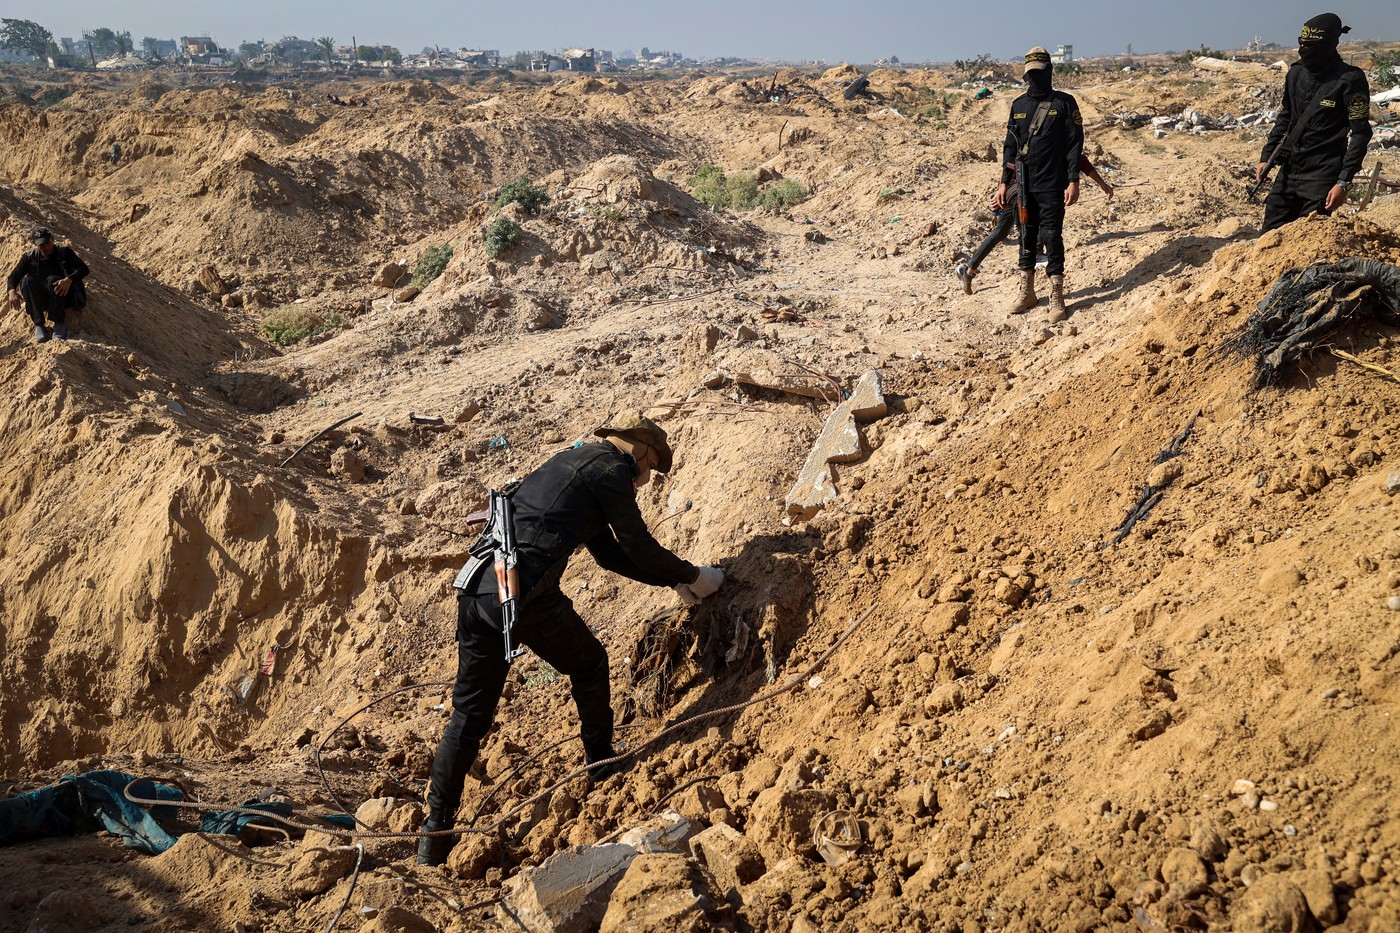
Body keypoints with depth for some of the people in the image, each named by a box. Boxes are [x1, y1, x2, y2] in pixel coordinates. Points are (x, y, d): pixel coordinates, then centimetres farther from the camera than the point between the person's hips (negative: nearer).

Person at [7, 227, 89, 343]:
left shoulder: (64, 252, 4)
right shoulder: (29, 257, 10)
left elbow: (83, 269, -10)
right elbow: (14, 276, 2)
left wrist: (69, 280, -32)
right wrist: (12, 292, -23)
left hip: (65, 297, -2)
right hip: (42, 301, 2)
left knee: (52, 280, -32)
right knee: (27, 281, -26)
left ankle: (60, 323, -29)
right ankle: (39, 325, -29)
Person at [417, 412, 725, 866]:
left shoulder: (576, 461, 29)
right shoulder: (611, 470, 1)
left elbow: (610, 552, 33)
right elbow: (640, 547, 4)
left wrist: (672, 578, 35)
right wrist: (693, 576, 19)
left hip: (475, 586, 8)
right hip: (525, 592, -8)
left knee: (468, 713, 13)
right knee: (589, 666, 18)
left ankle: (436, 832, 16)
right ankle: (602, 763, 33)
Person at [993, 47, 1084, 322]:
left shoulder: (1064, 103, -2)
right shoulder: (1019, 105, 11)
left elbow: (1075, 144, -5)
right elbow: (1010, 146, 14)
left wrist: (1073, 181, -13)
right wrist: (1004, 183, 9)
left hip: (1052, 185, -4)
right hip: (1024, 185, 4)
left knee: (1051, 237, -5)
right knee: (1026, 237, 10)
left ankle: (1057, 297, 1)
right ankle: (1027, 292, 21)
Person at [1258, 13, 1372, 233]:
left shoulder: (1350, 80, -11)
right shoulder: (1296, 73, 7)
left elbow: (1360, 134, -11)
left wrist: (1344, 182, -17)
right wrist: (1266, 157, 13)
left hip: (1321, 176, -6)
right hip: (1288, 171, 6)